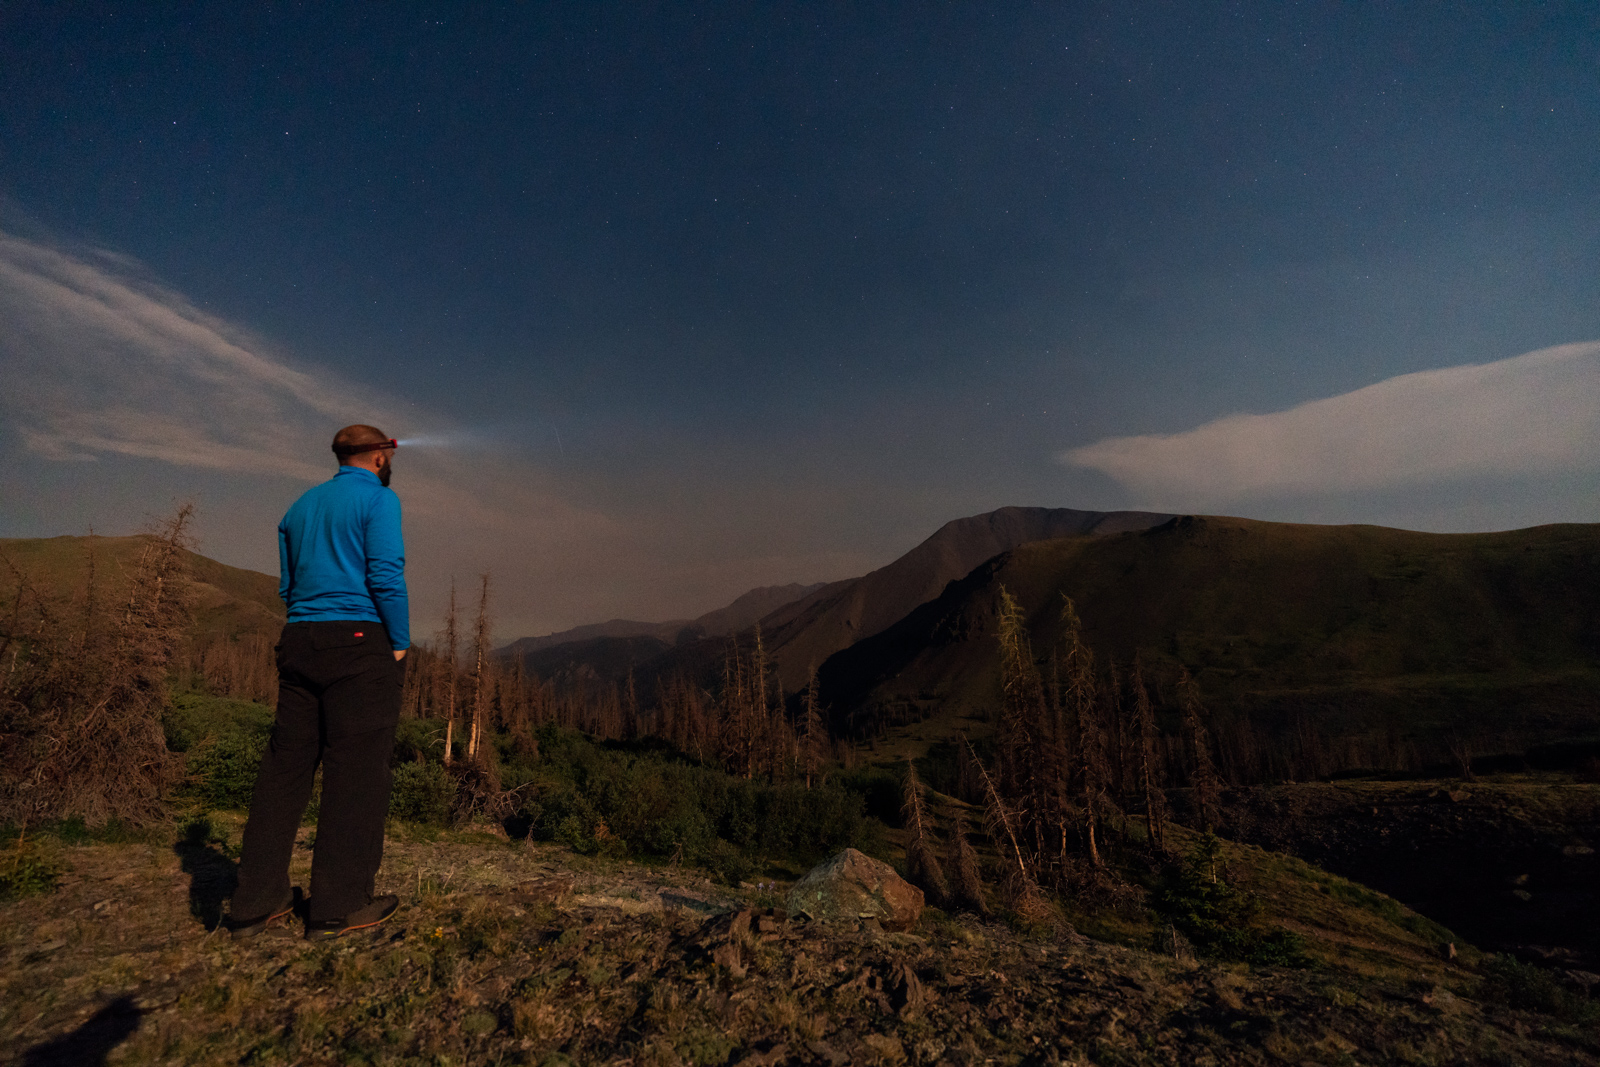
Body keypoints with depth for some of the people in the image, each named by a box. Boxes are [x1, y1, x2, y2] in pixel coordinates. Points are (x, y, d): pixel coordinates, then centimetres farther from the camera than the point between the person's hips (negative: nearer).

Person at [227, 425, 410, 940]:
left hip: (299, 644, 8)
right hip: (360, 642, -7)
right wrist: (400, 645, -7)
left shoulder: (301, 506, 20)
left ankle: (256, 901, 14)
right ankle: (339, 906, 1)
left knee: (285, 765, 9)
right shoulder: (378, 498, -4)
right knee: (356, 770, -3)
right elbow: (386, 575, -14)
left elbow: (289, 585, 20)